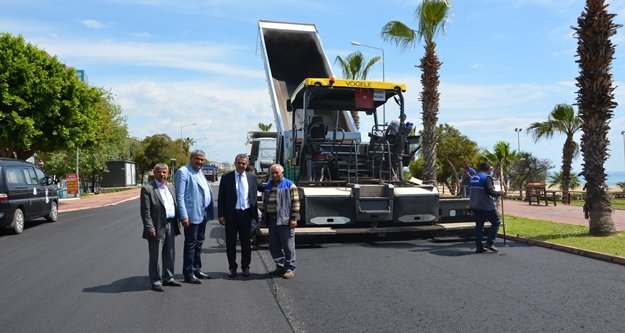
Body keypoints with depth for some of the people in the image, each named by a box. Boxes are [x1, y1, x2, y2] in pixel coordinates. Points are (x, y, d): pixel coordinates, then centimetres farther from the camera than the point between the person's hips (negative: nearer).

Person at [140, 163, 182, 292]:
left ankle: (168, 278, 28)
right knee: (155, 257, 4)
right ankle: (155, 281, 15)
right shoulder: (147, 189, -8)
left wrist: (177, 223, 10)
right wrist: (150, 228, -17)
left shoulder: (171, 187, 13)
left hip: (171, 226, 7)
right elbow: (145, 212, -12)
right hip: (158, 228, -6)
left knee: (170, 255, 15)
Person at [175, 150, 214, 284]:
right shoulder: (183, 172, -10)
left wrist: (208, 212, 13)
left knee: (199, 243, 16)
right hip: (192, 215, -8)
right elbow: (180, 196, -15)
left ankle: (197, 270, 27)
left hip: (203, 214, 8)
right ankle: (188, 274, 9)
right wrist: (184, 216, -20)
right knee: (190, 244, 0)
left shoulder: (200, 172, 15)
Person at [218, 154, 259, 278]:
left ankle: (245, 267, 23)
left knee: (246, 242, 9)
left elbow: (254, 196, 9)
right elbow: (221, 198, 0)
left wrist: (255, 214, 3)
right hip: (231, 214, -1)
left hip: (246, 213, 1)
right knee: (230, 242, 7)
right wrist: (221, 215, -7)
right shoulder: (226, 177, 0)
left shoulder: (252, 177, 6)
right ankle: (232, 267, 20)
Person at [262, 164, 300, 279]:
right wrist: (264, 218, 17)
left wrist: (294, 218, -13)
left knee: (288, 246, -2)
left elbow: (295, 203, -7)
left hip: (285, 221, -6)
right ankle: (280, 266, 22)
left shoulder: (289, 185, -2)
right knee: (274, 246, 10)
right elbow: (264, 203, 21)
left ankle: (290, 268, 8)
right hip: (272, 221, 6)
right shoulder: (268, 186, 17)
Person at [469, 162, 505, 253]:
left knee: (479, 225, 10)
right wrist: (500, 193, -4)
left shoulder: (473, 178, 15)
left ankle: (478, 246, 8)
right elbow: (490, 191, -19)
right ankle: (489, 243, -2)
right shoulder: (487, 177, -11)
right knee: (496, 222, 5)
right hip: (486, 206, -8)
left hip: (474, 206, 8)